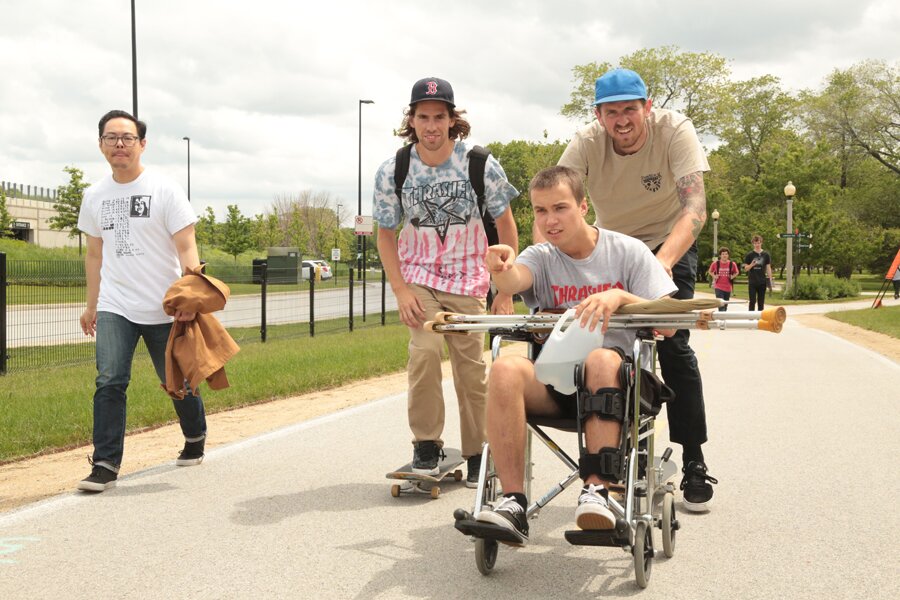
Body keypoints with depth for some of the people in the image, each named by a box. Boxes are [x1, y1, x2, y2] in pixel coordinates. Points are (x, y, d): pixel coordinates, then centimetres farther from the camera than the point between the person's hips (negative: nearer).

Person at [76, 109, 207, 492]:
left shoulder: (164, 190, -7)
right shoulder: (94, 196, 7)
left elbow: (186, 247, -12)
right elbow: (95, 253, 17)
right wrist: (91, 305, 16)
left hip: (164, 308, -3)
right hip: (115, 307, 3)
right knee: (109, 382, -11)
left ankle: (195, 439, 36)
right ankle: (106, 465, -8)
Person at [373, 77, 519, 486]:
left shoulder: (481, 165, -13)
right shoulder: (392, 171, -10)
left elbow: (506, 225, -3)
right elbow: (386, 234, 1)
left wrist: (506, 290, -5)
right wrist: (400, 291, -10)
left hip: (468, 280, 0)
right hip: (418, 276, 0)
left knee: (472, 365, 1)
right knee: (425, 350, -20)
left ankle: (477, 454, 17)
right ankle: (426, 446, -6)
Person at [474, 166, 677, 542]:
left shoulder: (627, 252, 4)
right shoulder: (541, 258, 9)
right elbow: (514, 281, -17)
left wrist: (619, 298, -21)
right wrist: (501, 270, -42)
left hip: (616, 378, -2)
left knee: (601, 358, -37)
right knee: (505, 369, -30)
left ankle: (597, 490, -38)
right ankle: (513, 503, -33)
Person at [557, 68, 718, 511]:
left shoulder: (674, 131, -27)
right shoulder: (585, 145, -21)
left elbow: (694, 209, -37)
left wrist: (663, 262, -54)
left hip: (668, 244, -2)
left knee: (672, 345, -14)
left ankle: (694, 462, -4)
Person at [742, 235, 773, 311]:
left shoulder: (766, 255, 6)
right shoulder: (749, 255, 1)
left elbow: (768, 268, 8)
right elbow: (745, 269, 2)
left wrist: (770, 279, -1)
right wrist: (751, 265, -19)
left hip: (762, 282, 2)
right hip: (752, 282, -2)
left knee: (761, 303, 7)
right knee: (752, 302, -3)